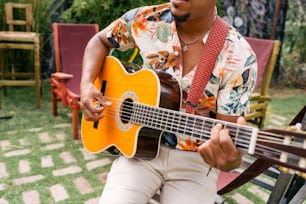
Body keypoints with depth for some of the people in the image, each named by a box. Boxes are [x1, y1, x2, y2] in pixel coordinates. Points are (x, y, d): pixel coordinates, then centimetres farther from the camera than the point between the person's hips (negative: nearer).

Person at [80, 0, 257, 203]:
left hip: (195, 159, 0)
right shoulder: (145, 21, -7)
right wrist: (87, 85, -8)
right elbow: (100, 41, 9)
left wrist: (231, 159, -37)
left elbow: (227, 133, -13)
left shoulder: (239, 58, -15)